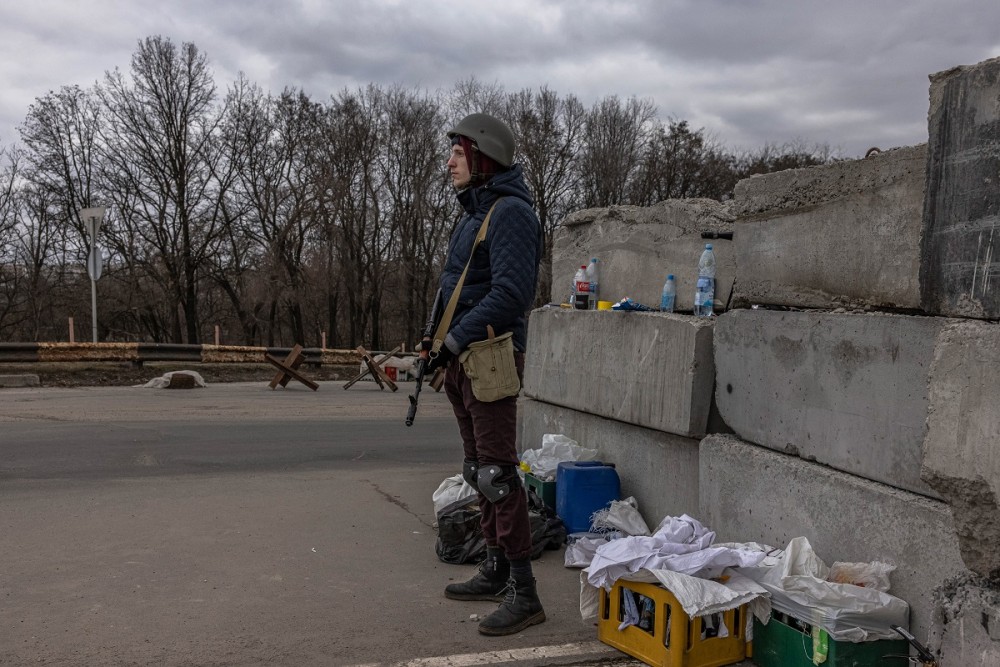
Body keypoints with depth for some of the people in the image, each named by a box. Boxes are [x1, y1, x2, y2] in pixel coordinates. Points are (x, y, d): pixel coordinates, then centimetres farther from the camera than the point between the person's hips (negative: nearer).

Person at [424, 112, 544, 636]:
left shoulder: (510, 212, -13)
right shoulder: (474, 211, 18)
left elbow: (511, 293, -23)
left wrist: (456, 339, -20)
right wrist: (436, 339, 11)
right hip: (461, 361, 10)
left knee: (497, 472, -9)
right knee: (478, 469, 15)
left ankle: (523, 591, -2)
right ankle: (495, 571, 27)